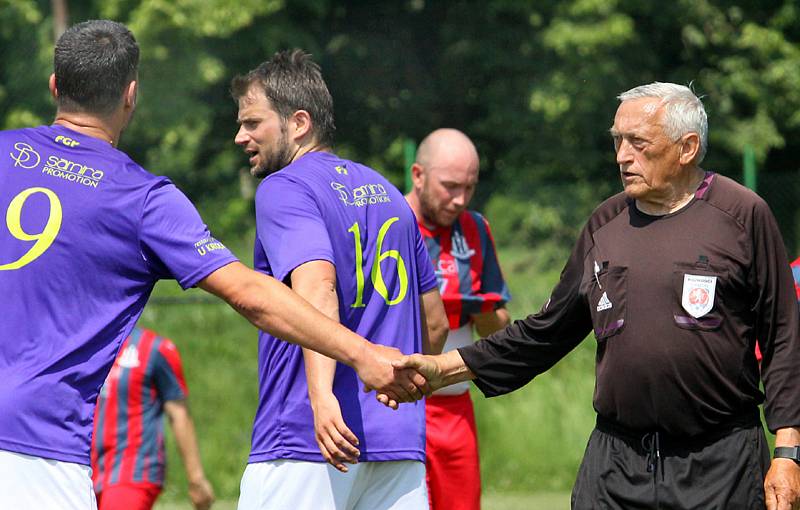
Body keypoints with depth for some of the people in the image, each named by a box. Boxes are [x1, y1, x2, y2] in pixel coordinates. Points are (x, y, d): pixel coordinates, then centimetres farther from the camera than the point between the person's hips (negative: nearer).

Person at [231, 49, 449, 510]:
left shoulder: (284, 189, -5)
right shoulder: (385, 192, 19)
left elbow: (318, 286, -23)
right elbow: (435, 322, 23)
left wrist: (322, 395, -34)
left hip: (304, 439, -7)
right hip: (401, 439, 7)